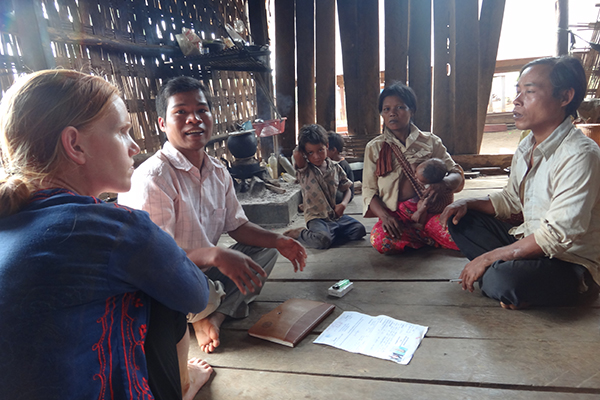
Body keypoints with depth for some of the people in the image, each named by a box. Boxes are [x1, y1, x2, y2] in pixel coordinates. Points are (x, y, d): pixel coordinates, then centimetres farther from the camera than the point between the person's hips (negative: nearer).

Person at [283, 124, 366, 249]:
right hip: (317, 218, -5)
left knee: (359, 229, -14)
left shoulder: (335, 167, 6)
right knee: (322, 240, -33)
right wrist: (302, 145, -4)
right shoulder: (304, 170, -7)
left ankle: (329, 234, 0)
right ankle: (299, 233, -2)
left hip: (336, 215, 5)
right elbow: (296, 154, -27)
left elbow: (346, 188, 16)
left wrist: (344, 204, -5)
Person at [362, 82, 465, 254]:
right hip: (395, 215, 1)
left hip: (430, 211, 0)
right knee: (380, 240, -33)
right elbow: (369, 191, 6)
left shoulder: (430, 141, 13)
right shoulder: (374, 148, 12)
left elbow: (457, 174, 7)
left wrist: (444, 183, -19)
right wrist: (384, 216, -14)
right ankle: (431, 240, -7)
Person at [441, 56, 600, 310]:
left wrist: (488, 258, -23)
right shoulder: (526, 147, 4)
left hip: (570, 263, -8)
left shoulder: (579, 155, -23)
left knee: (502, 281, -36)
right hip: (528, 242, 8)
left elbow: (557, 236, -28)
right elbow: (510, 200, 17)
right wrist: (468, 203, -2)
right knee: (459, 219, 2)